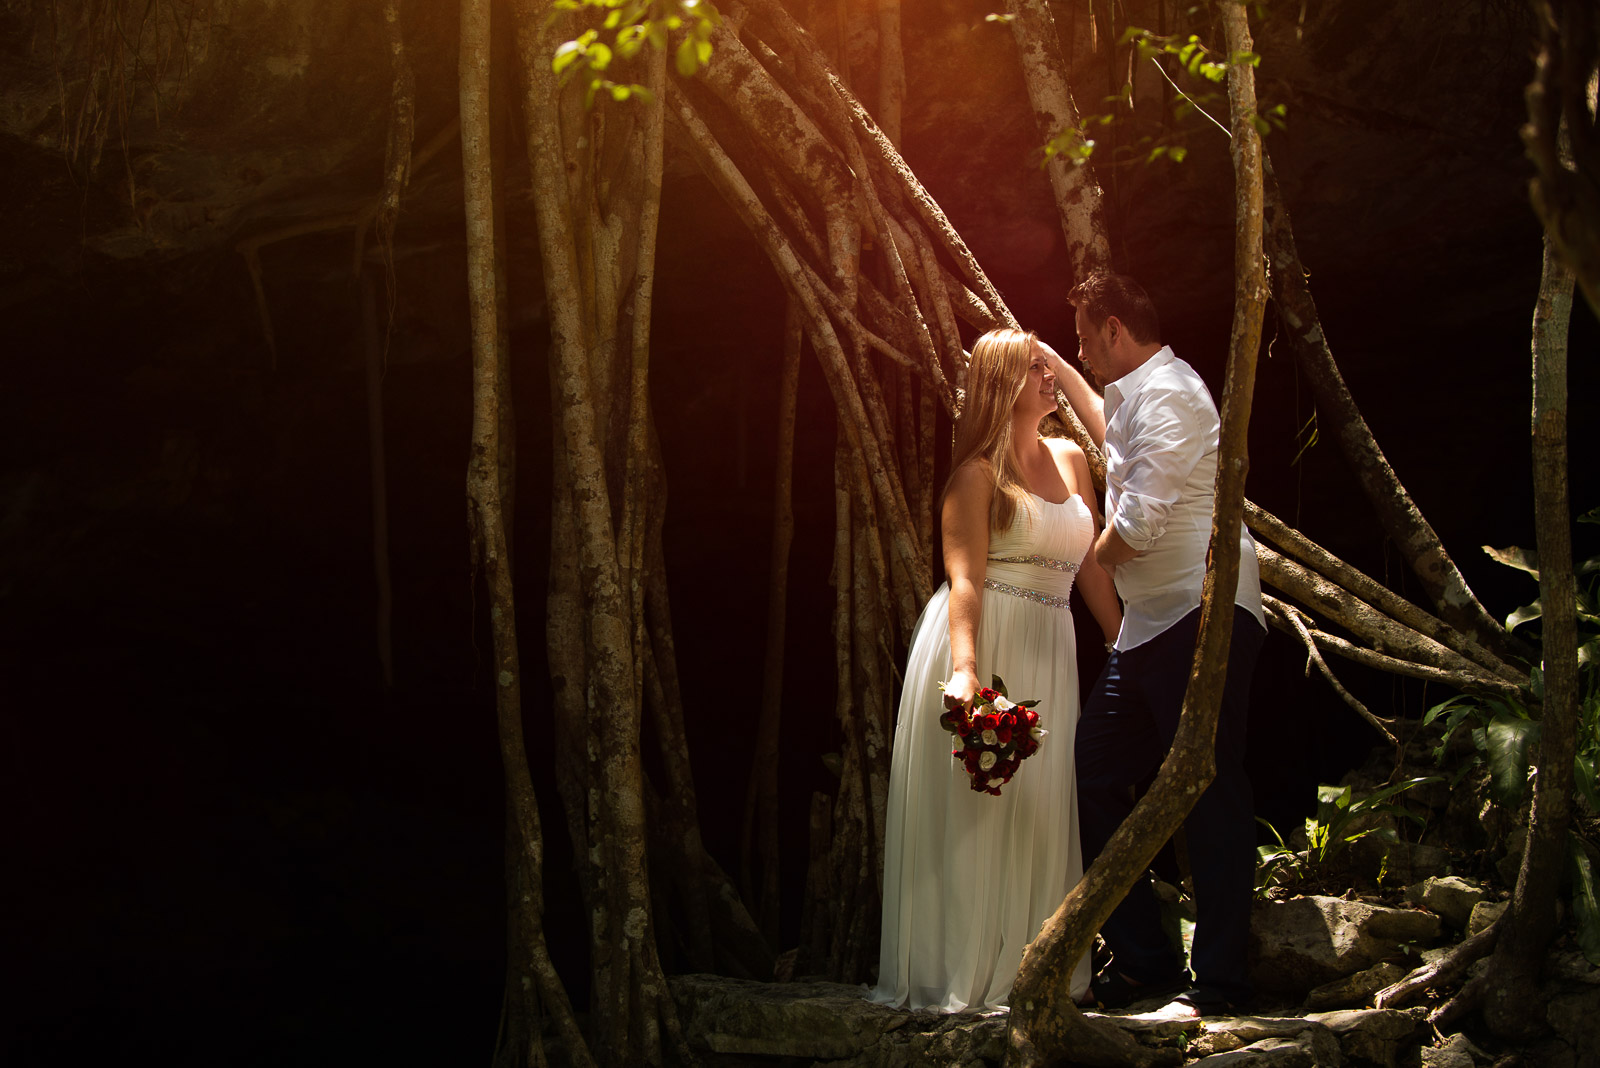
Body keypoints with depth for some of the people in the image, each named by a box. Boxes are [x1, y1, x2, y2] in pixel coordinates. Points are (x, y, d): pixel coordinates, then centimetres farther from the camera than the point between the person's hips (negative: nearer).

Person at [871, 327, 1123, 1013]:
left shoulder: (1070, 460, 13)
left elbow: (1090, 567, 15)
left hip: (1047, 655, 6)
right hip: (982, 643, -6)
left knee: (1039, 814, 7)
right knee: (972, 810, -3)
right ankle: (961, 975, 2)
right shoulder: (979, 472, -6)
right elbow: (965, 578, -16)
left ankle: (1027, 969, 13)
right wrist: (964, 668, -28)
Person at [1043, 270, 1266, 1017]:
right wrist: (1060, 372, 49)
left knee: (1207, 791, -9)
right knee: (1095, 782, 8)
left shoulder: (1166, 393, -12)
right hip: (1150, 625, 11)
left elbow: (1140, 523, -21)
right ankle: (1142, 959, 14)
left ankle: (1218, 980, -7)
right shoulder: (1137, 395, 21)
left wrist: (1092, 556, -1)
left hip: (1203, 616, -11)